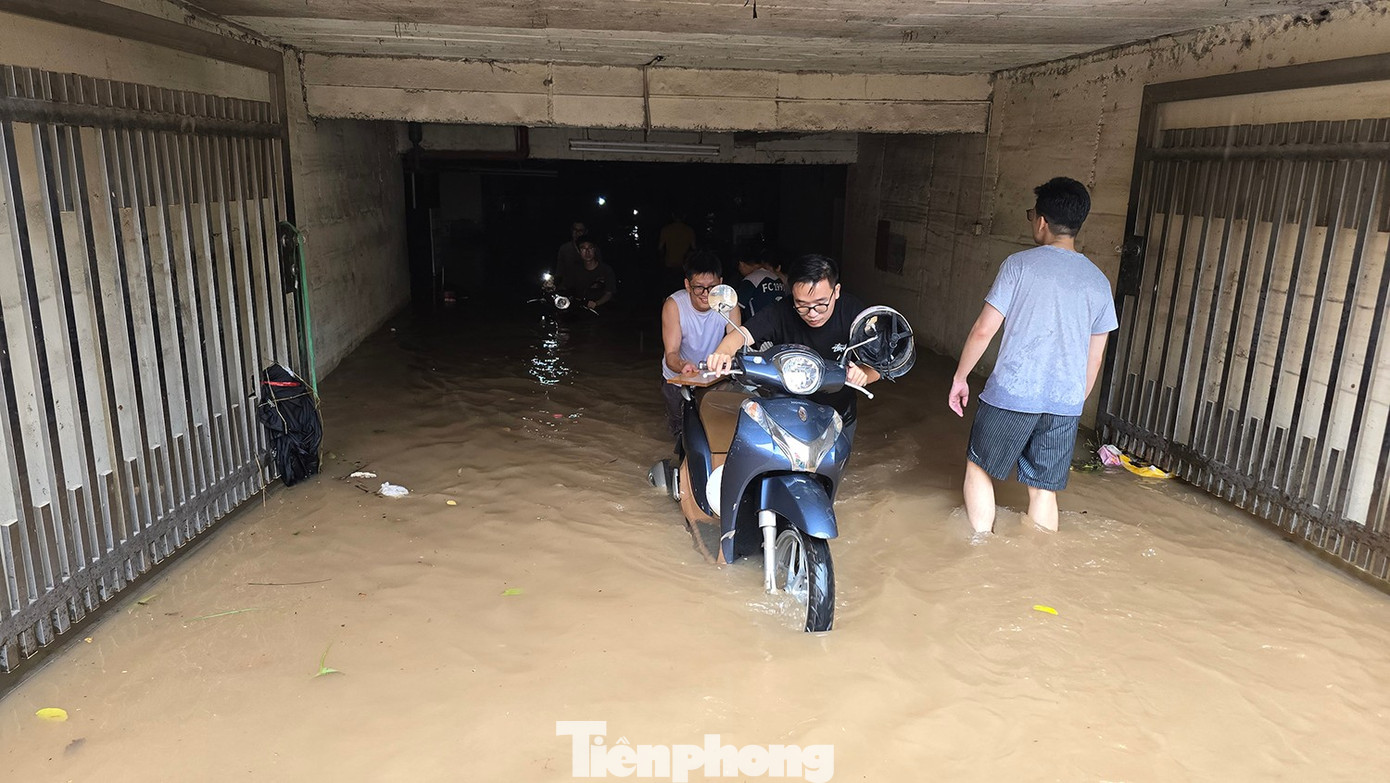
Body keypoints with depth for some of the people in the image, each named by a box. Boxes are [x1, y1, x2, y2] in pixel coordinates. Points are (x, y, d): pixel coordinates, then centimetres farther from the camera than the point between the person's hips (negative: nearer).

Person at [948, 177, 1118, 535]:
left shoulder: (1019, 264, -7)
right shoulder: (1098, 281, 7)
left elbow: (984, 330, -8)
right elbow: (1094, 358, 12)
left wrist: (960, 378, 4)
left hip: (1011, 394, -4)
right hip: (1065, 404, 4)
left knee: (979, 467, 15)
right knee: (1044, 490, 12)